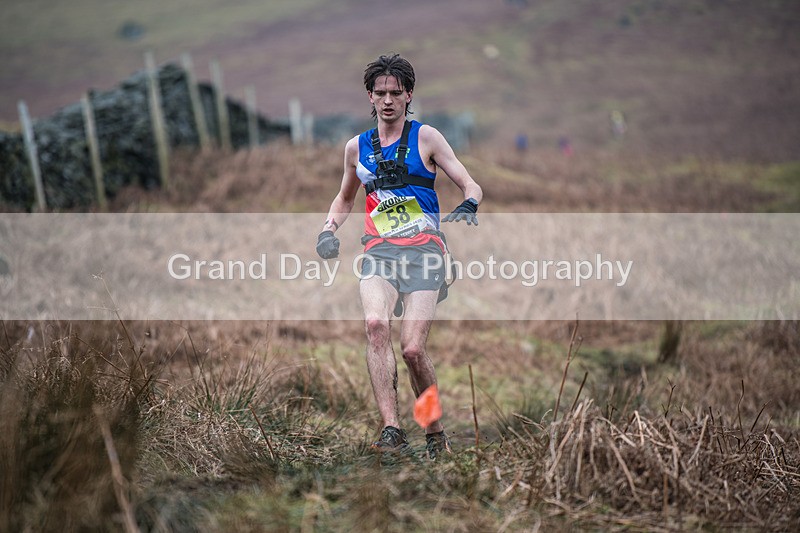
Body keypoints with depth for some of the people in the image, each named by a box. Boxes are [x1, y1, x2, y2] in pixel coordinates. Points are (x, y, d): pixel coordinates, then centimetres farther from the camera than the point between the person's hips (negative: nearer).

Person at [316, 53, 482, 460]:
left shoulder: (425, 138, 6)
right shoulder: (357, 147, 15)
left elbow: (472, 187, 5)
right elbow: (345, 198, 33)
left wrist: (468, 206, -17)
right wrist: (329, 228, 14)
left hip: (423, 249, -2)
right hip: (379, 251, 2)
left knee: (412, 347, -14)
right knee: (376, 324, -28)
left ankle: (436, 433, 8)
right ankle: (392, 430, -31)